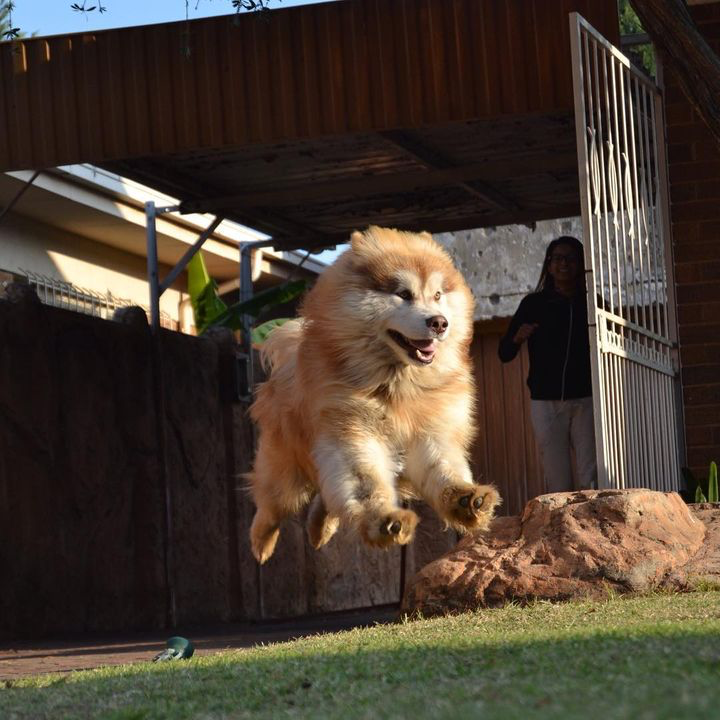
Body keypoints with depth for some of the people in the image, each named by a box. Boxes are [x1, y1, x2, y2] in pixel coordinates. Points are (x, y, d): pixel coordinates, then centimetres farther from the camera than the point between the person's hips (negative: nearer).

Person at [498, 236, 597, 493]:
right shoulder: (534, 304, 9)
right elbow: (504, 354, 8)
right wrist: (517, 338, -12)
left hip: (586, 401, 0)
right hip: (546, 402, 0)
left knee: (590, 480, -10)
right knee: (558, 484, -3)